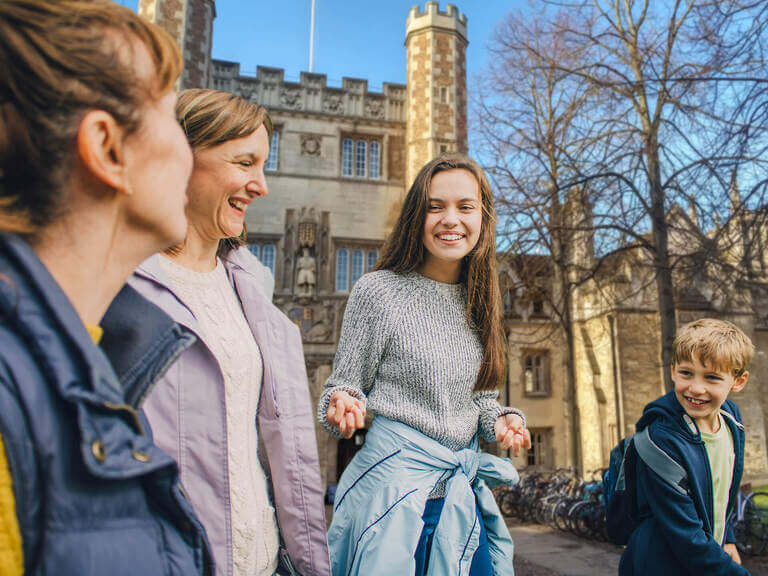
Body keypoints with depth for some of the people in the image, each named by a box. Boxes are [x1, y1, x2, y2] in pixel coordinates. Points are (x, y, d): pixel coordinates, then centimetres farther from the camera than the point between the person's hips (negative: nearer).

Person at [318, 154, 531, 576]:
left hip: (465, 491, 6)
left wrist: (501, 419, -4)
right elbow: (347, 383, -4)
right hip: (396, 481, -5)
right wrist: (344, 404, -25)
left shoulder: (478, 302, 5)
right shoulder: (379, 291, -11)